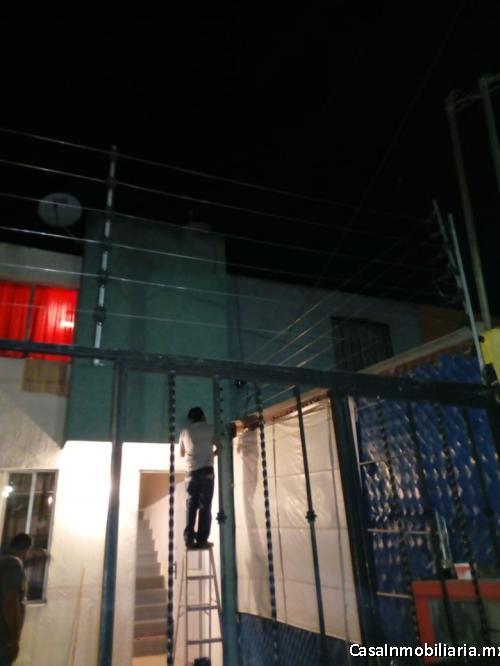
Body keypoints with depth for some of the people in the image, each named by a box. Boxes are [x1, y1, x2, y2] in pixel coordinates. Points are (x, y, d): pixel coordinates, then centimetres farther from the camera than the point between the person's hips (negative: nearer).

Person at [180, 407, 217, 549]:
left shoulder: (185, 432, 13)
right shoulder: (210, 428, 4)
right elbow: (219, 447, 7)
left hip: (191, 472, 3)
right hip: (206, 471, -3)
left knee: (191, 506, 7)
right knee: (205, 506, 0)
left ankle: (189, 539, 4)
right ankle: (201, 540, -2)